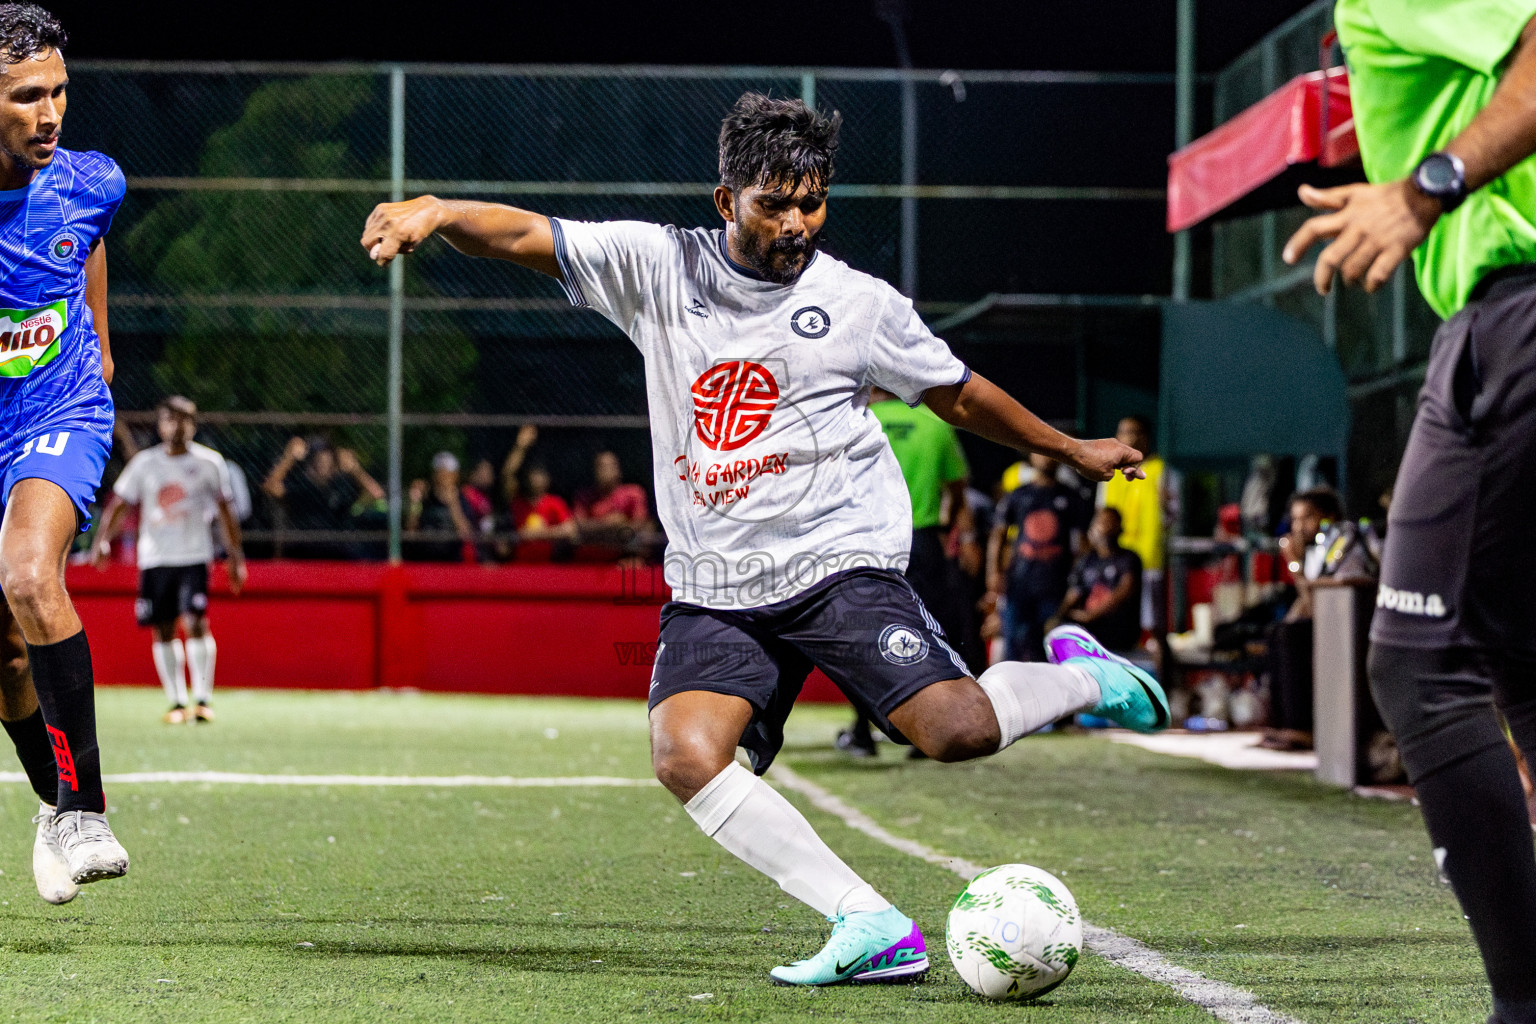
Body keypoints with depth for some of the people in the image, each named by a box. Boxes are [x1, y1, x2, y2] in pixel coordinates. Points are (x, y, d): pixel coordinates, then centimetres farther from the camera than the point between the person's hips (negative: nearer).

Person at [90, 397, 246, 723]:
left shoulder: (209, 462, 3)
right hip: (154, 558, 2)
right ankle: (176, 702, 12)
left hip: (194, 556, -2)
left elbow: (226, 510, 9)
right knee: (163, 632, 2)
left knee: (195, 623, -17)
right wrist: (102, 540, -10)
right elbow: (119, 503, 5)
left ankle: (202, 699, -12)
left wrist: (236, 556, 7)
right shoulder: (144, 463, 5)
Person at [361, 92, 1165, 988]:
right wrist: (436, 211, -22)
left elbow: (960, 395, 17)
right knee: (686, 757, -23)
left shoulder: (860, 305, 2)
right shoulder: (658, 267, 4)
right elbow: (524, 237, -3)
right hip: (714, 589, 2)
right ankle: (875, 929, -21)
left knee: (957, 730, -22)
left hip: (841, 561, -2)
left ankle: (1078, 677, 11)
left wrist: (1073, 450, 24)